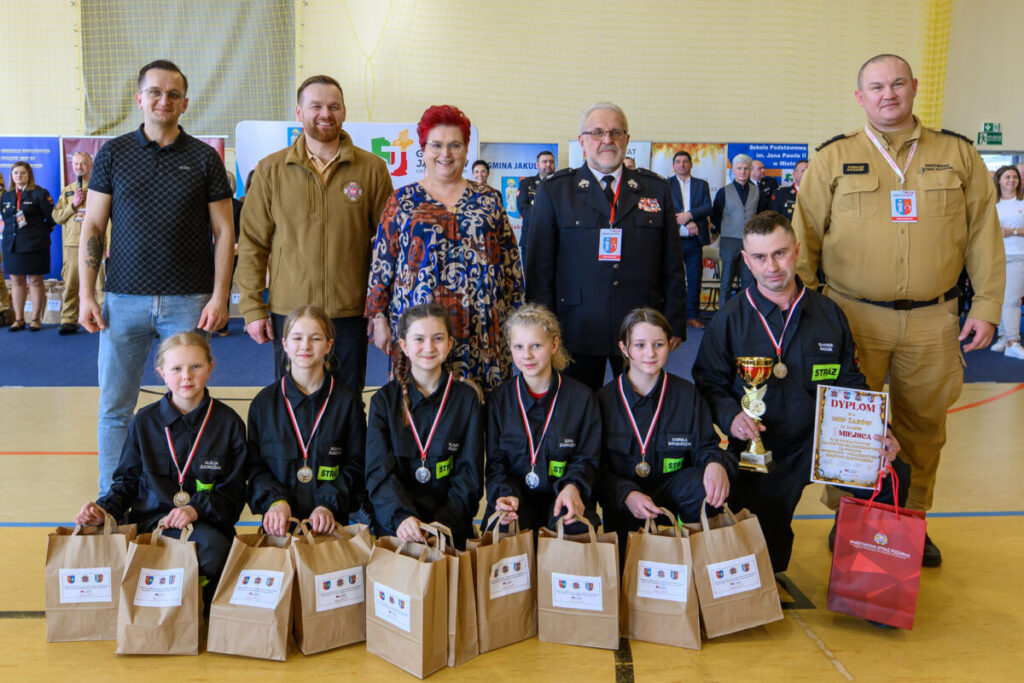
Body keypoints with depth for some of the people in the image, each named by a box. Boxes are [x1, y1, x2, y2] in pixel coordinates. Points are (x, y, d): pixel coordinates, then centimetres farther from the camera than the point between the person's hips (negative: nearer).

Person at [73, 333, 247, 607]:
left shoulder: (228, 422, 5)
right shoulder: (144, 421, 9)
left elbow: (233, 492, 5)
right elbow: (127, 479, 16)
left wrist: (197, 510, -12)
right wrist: (104, 508, -5)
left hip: (207, 524, 1)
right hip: (151, 520, -1)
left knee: (214, 545, -36)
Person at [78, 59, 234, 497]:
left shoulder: (204, 158, 5)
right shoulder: (113, 154, 8)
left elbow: (223, 231, 4)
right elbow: (93, 227, 8)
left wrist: (219, 296, -5)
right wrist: (85, 293, 0)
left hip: (189, 303, -1)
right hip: (124, 300, 1)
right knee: (114, 410, 6)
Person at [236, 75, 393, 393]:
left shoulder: (372, 169, 2)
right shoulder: (270, 170, 4)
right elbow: (252, 244, 5)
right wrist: (252, 307, 0)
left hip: (351, 313, 0)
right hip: (289, 310, 0)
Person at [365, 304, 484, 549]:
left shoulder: (467, 399, 6)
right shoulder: (384, 400, 7)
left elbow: (470, 475, 2)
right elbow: (379, 471, -3)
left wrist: (444, 522, -15)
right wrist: (401, 516, -22)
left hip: (451, 531, 0)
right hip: (393, 528, 0)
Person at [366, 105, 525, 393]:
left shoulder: (488, 198, 11)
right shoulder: (403, 200, 8)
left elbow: (510, 261, 11)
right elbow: (381, 263, 6)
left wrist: (514, 318, 6)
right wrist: (379, 319, 1)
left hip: (482, 331, 1)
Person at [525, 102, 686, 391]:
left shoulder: (656, 189, 10)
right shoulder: (554, 191, 5)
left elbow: (672, 265, 11)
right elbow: (539, 267, 2)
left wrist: (675, 323, 6)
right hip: (577, 329, -1)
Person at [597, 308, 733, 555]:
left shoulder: (686, 394, 3)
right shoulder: (604, 399, -1)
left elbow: (705, 447, 5)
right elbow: (597, 468, -2)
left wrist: (716, 464, -21)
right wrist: (626, 494, -22)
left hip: (671, 491, 2)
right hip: (623, 506, -1)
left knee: (708, 488, -31)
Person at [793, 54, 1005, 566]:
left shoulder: (958, 154, 7)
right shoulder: (834, 158, 2)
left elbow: (983, 234, 8)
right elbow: (805, 236, 3)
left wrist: (986, 307, 3)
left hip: (933, 321, 2)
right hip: (853, 317, -2)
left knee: (924, 427, 11)